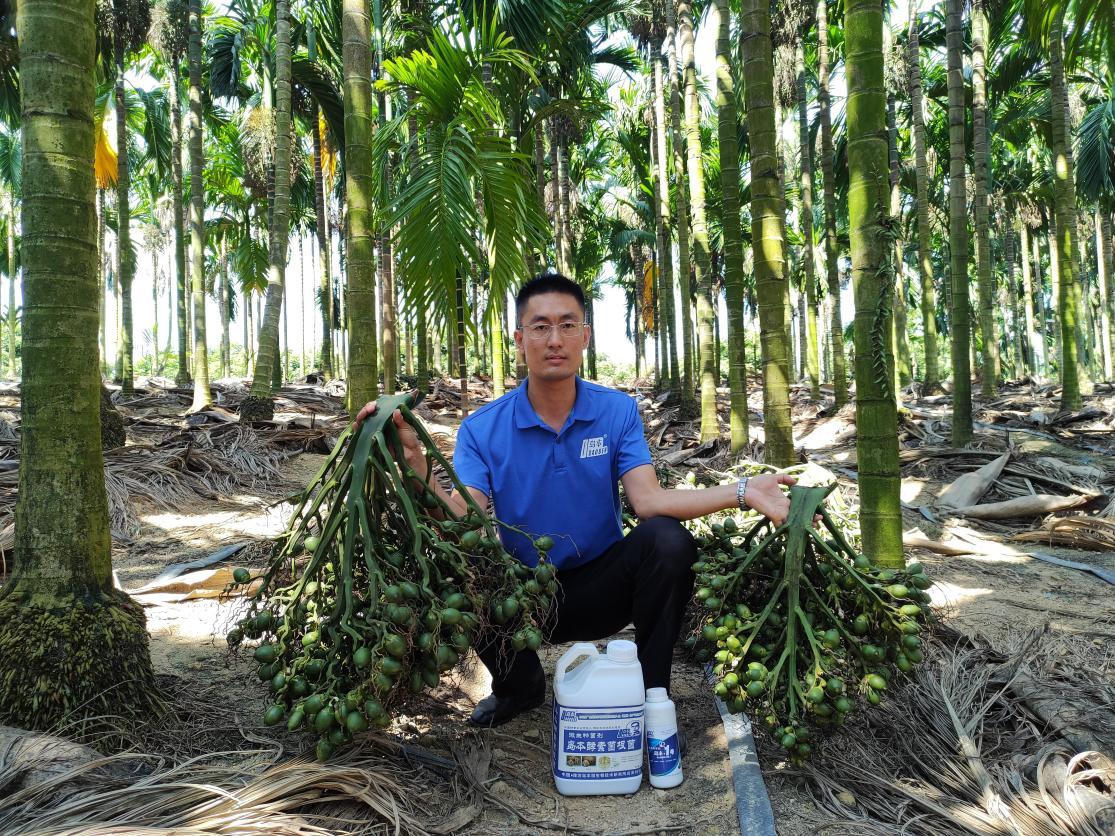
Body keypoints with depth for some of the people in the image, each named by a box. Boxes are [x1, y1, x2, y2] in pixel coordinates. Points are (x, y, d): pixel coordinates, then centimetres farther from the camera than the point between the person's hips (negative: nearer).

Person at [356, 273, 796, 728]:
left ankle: (650, 690, -5)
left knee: (667, 539, -28)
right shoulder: (482, 429, -10)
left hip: (602, 586, 0)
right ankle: (519, 685, 3)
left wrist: (741, 492, -34)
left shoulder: (618, 411, -7)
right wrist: (414, 459, -40)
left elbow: (647, 500, -19)